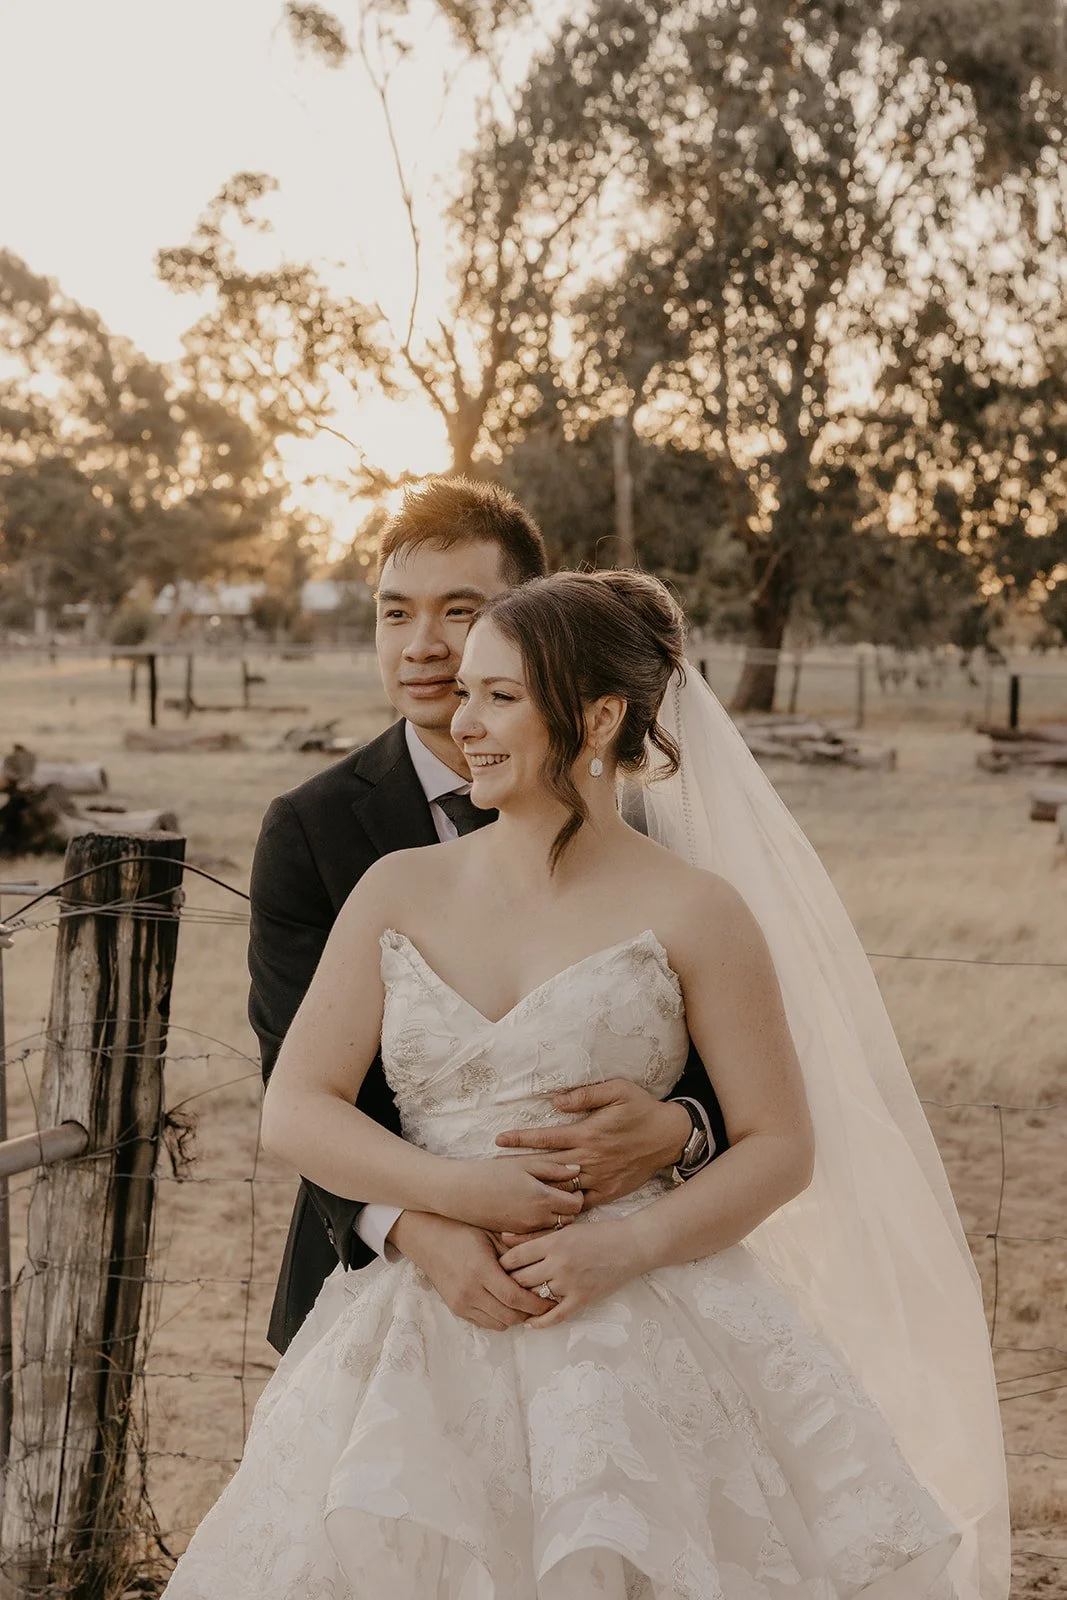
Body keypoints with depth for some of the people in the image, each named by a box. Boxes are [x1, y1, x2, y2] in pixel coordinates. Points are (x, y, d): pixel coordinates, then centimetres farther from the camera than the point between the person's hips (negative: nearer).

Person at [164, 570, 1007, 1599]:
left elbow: (783, 1146, 0)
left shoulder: (694, 915, -2)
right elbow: (293, 1112, 3)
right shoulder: (399, 890, 7)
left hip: (645, 1340, -2)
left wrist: (631, 1245, -15)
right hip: (428, 1345, 3)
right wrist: (455, 1190, -11)